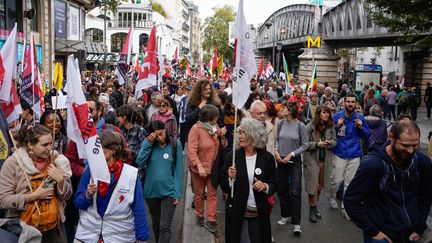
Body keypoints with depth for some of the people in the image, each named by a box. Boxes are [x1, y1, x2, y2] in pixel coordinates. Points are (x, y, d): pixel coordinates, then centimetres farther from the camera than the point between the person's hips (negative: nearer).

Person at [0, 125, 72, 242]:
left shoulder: (57, 160, -3)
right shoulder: (13, 163, -9)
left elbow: (67, 196, 1)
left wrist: (60, 180, -16)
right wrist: (34, 195, -19)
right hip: (23, 228, -2)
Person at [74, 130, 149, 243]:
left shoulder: (131, 174, -11)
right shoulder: (90, 170, -3)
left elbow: (139, 210, -7)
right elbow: (77, 203, 2)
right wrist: (88, 195, -18)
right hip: (87, 234, 2)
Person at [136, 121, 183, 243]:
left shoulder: (175, 144, -6)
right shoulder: (148, 143, 0)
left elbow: (178, 170, -5)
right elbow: (140, 164, -10)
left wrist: (178, 193, -9)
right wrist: (148, 143, -18)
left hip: (169, 192, -3)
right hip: (151, 191, 3)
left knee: (165, 227, -8)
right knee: (156, 224, 19)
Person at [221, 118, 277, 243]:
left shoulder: (267, 157, -4)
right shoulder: (233, 156, -4)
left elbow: (274, 185, 4)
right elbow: (224, 187, 0)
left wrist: (265, 186, -16)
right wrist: (231, 178, -20)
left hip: (259, 214, 0)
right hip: (237, 214, 0)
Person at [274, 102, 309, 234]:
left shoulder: (300, 125, -11)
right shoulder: (280, 124, -1)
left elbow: (305, 145, -5)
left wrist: (291, 154, -12)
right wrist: (276, 151, -5)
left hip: (295, 160, -4)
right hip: (281, 160, 4)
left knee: (295, 191, -5)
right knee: (282, 189, 11)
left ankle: (296, 223, 1)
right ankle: (286, 215, 30)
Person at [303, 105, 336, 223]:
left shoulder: (330, 127, 1)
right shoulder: (310, 126, -12)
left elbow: (334, 140, 10)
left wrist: (330, 142, -12)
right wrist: (317, 144, -23)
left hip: (325, 159, 5)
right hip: (312, 158, -5)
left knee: (321, 185, 14)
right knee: (313, 185, -2)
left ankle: (315, 206, 32)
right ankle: (312, 210, 11)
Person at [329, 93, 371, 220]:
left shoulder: (360, 117, 2)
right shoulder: (336, 116, -3)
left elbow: (367, 135, 9)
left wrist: (361, 127, -10)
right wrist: (337, 126, -16)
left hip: (354, 155, 2)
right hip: (340, 154, -1)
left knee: (349, 183, 7)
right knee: (336, 180, 1)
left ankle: (346, 208, 19)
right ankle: (332, 198, 31)